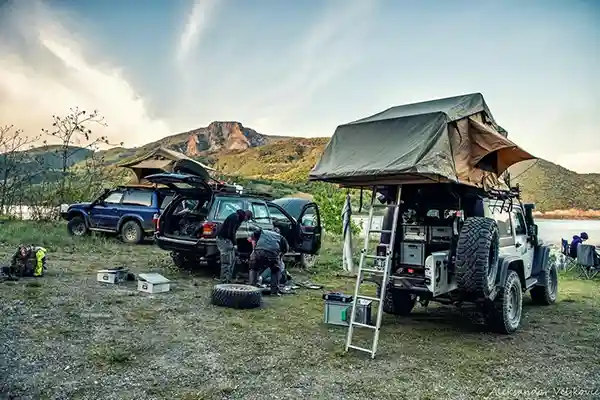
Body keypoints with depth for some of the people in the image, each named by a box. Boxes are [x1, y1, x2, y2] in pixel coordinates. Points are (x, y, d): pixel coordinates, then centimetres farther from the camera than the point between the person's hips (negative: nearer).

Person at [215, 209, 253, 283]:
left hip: (227, 239, 10)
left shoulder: (239, 218, 13)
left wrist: (233, 243, 9)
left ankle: (229, 280, 19)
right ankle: (224, 282, -5)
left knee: (232, 260, 13)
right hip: (223, 239, -10)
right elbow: (230, 232, -23)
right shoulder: (235, 217, -19)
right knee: (226, 262, -9)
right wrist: (234, 244, -16)